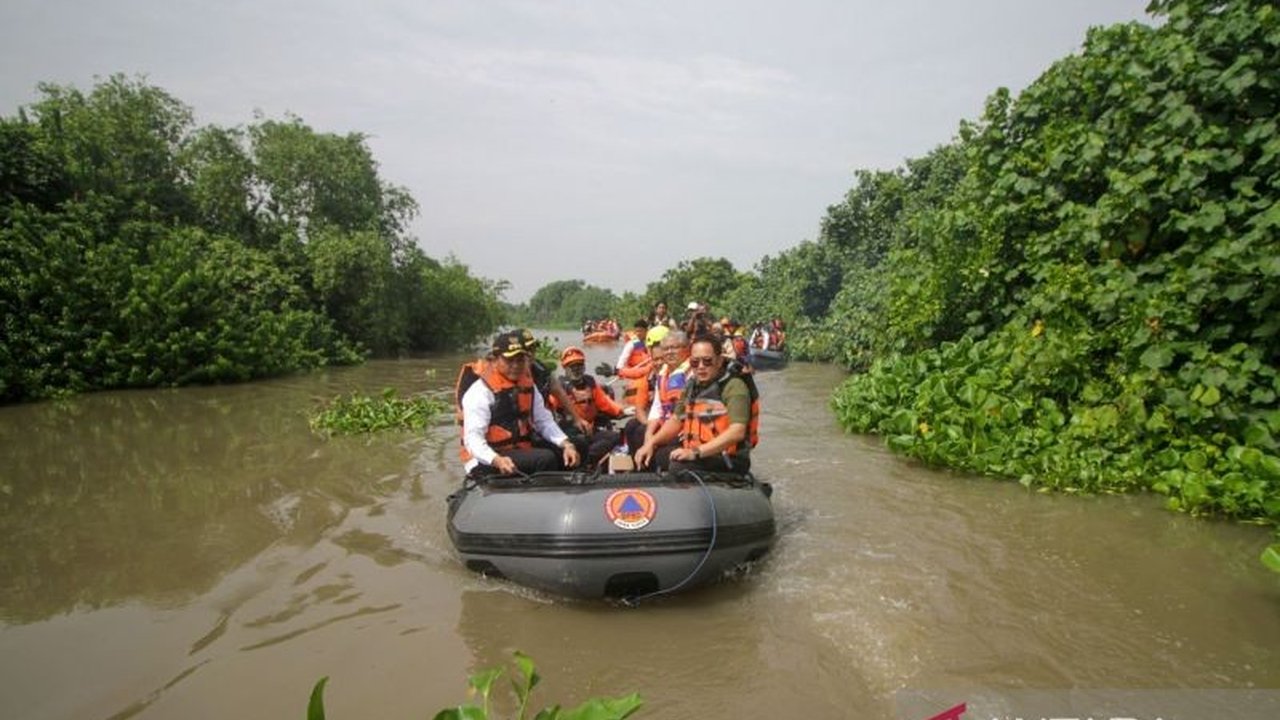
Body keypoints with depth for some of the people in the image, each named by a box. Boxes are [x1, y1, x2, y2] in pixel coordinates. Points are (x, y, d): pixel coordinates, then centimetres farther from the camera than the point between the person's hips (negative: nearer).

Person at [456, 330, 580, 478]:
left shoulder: (527, 385, 9)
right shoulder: (480, 391, -14)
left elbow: (544, 420, 10)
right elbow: (472, 439, -21)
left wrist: (566, 444, -7)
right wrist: (497, 460, -38)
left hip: (521, 452, 7)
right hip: (486, 462, -7)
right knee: (546, 458, -25)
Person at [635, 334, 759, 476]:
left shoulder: (733, 386, -12)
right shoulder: (692, 386, 12)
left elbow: (737, 432, -24)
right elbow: (676, 420, 19)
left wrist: (696, 452, -30)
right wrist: (651, 443, 3)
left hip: (727, 461, -7)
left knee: (679, 467, -31)